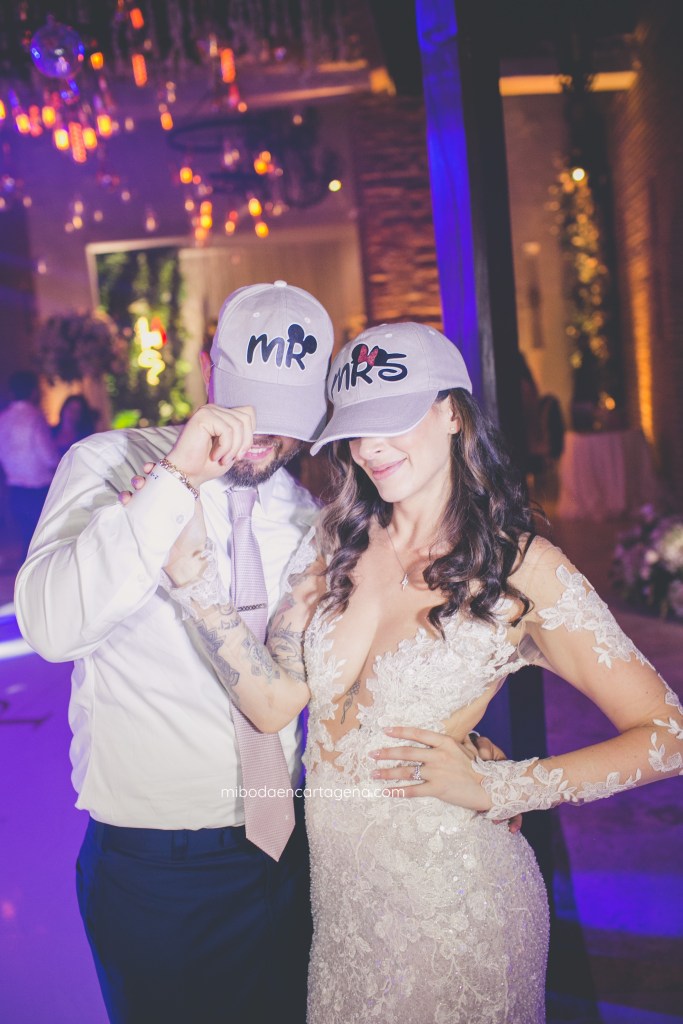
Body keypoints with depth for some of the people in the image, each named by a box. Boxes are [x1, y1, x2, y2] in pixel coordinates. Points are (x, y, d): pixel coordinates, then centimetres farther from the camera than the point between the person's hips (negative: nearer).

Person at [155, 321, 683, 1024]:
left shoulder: (522, 568, -14)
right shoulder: (337, 540, -1)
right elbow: (274, 703, -9)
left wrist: (491, 788, -16)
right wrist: (189, 564, -19)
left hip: (445, 893, -4)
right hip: (336, 882, 5)